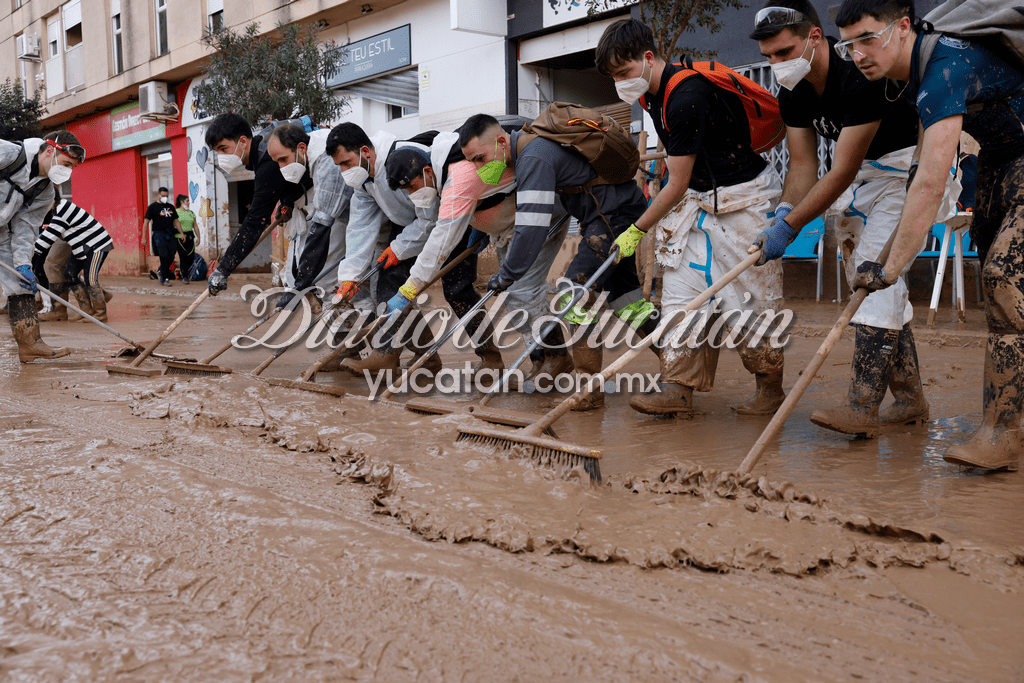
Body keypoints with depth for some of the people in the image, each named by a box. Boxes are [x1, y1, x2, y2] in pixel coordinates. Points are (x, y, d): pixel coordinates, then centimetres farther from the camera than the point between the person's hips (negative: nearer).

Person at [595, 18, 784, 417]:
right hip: (697, 200, 9)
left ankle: (770, 389, 13)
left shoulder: (686, 99, -27)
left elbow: (677, 185, -21)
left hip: (743, 200, -9)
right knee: (682, 287, 1)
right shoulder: (653, 94, 3)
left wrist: (638, 228, -11)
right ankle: (679, 387, 1)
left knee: (751, 297, -1)